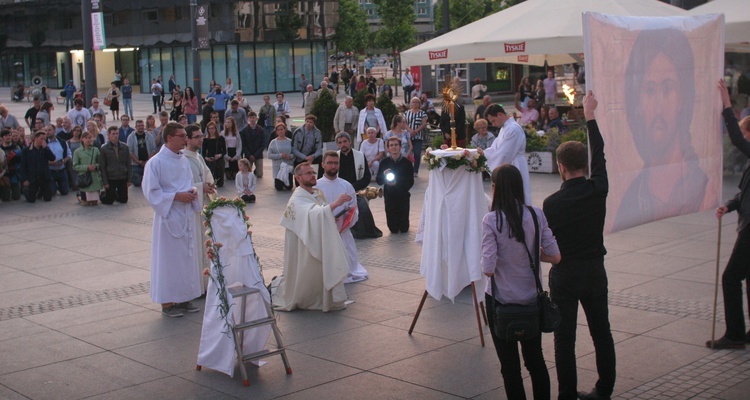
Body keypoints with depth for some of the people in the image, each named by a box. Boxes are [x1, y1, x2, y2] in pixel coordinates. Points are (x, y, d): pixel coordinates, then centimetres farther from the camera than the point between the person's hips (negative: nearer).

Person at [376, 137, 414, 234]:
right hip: (389, 196, 1)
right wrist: (384, 174, -22)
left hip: (403, 196, -1)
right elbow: (379, 181, -1)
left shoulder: (407, 163, -6)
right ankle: (395, 227, 38)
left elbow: (410, 182, -8)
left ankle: (403, 227, 37)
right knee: (393, 229, 3)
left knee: (404, 229, 2)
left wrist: (396, 184, -21)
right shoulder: (384, 163, -2)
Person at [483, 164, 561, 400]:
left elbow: (488, 269, -20)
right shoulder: (536, 215, -7)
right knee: (535, 358, 18)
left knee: (509, 364, 9)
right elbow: (555, 256, -4)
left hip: (502, 301, -4)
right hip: (532, 298, 4)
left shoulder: (492, 220, -18)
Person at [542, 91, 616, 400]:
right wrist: (590, 116, 20)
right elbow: (598, 155, 9)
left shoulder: (552, 203, -16)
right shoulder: (598, 189, -7)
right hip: (595, 270, 4)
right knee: (601, 331, 14)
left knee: (565, 337, 3)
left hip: (564, 273, -4)